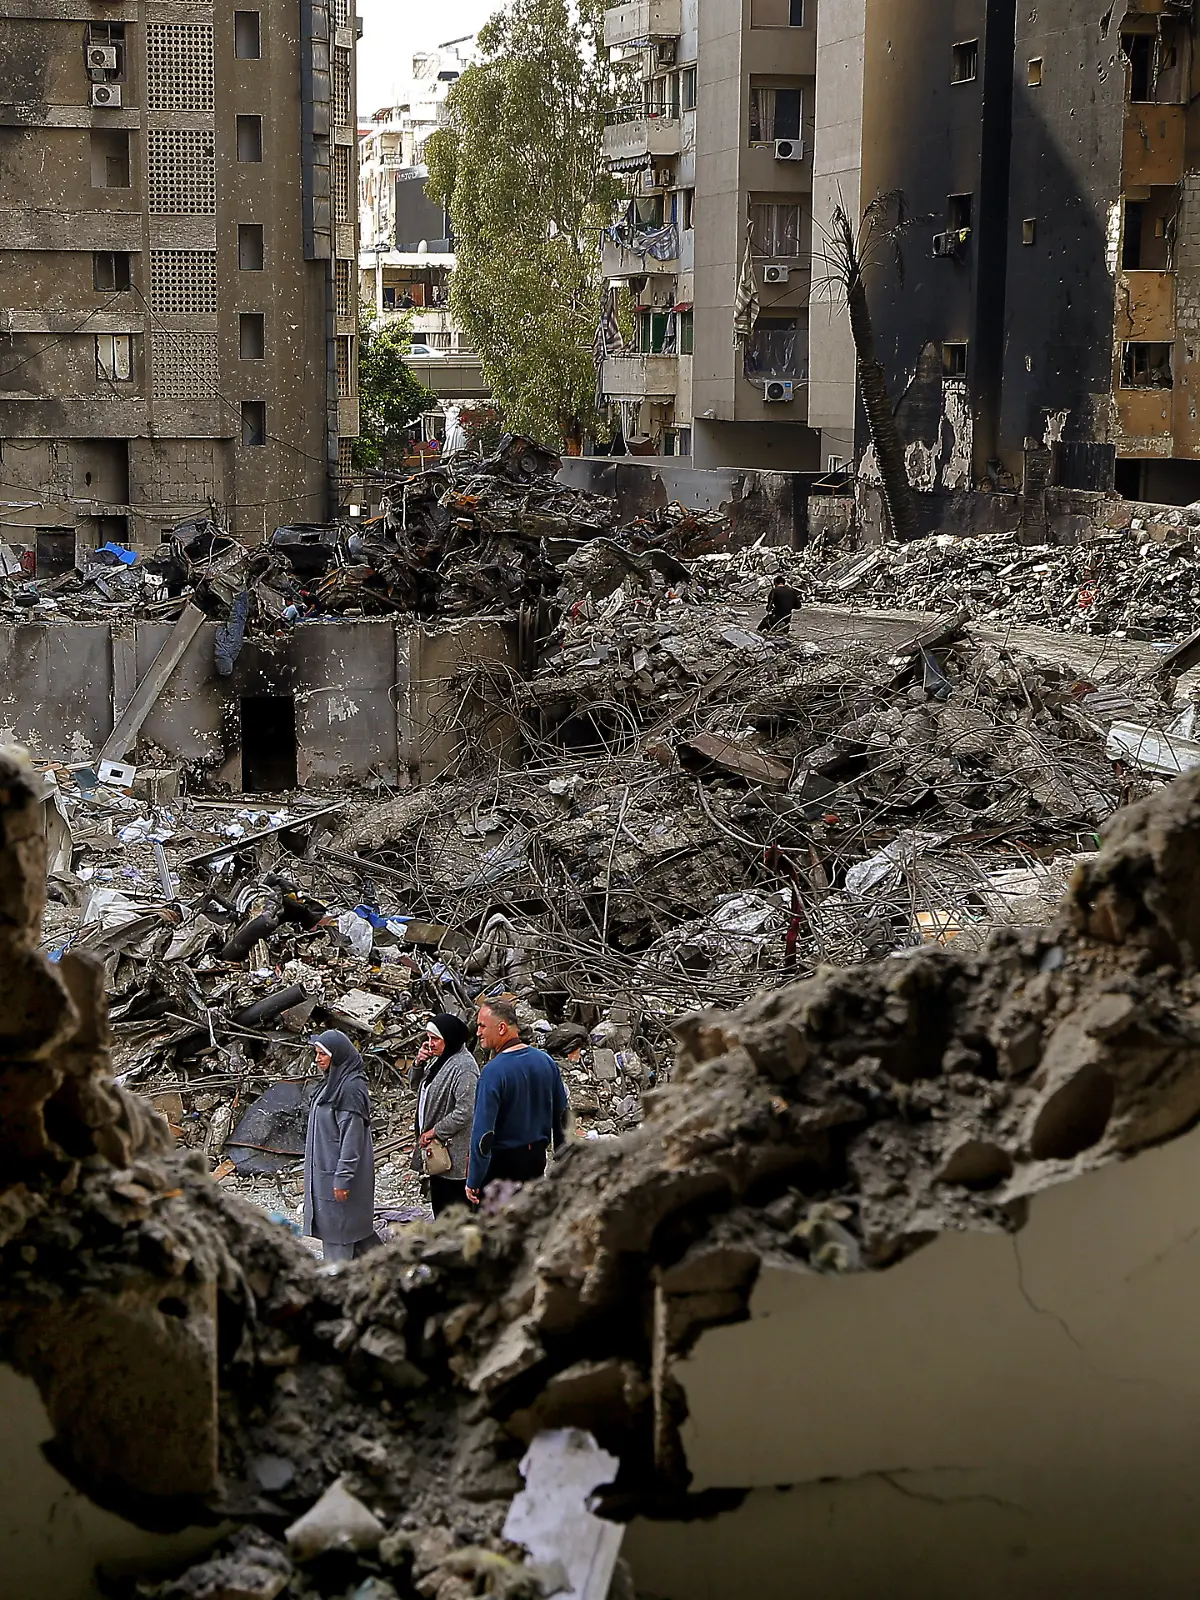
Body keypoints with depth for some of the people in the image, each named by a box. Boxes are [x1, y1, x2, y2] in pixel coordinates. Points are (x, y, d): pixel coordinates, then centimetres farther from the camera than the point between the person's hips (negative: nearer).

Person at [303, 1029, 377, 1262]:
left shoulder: (350, 1087, -19)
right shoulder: (334, 1083, 12)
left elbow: (352, 1135, -21)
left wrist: (342, 1178, -22)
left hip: (338, 1172, -10)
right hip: (326, 1170, 10)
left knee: (337, 1230, -3)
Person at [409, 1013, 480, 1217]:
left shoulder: (463, 1067, -21)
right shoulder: (438, 1059, 9)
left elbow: (464, 1112, -26)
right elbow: (417, 1088, 20)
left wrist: (434, 1132, -18)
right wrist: (419, 1064, 1)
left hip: (454, 1152, -10)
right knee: (439, 1202, 19)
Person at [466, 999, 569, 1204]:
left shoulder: (493, 1071, -20)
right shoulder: (546, 1061, 1)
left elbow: (483, 1131, -22)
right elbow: (561, 1116, 10)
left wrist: (473, 1181, -17)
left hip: (503, 1160, -6)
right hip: (537, 1156, 7)